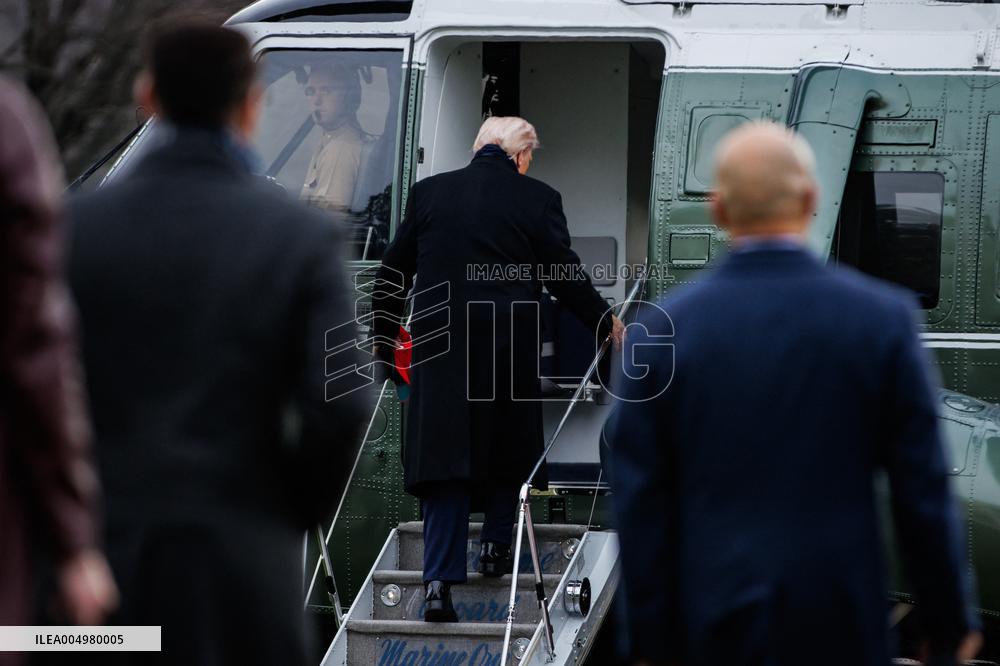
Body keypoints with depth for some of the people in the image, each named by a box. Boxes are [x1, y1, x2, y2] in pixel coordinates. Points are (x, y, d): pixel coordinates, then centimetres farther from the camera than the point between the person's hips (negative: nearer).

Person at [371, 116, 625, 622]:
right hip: (509, 348, -2)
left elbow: (393, 272, 10)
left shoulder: (428, 193, 4)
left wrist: (383, 334, 24)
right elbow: (564, 276, 1)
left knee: (443, 454, 2)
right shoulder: (538, 200, -4)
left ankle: (439, 582, -7)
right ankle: (495, 543, 27)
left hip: (438, 347, 2)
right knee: (508, 445, 21)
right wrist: (603, 322, 18)